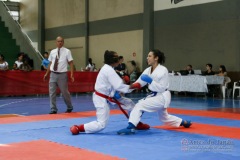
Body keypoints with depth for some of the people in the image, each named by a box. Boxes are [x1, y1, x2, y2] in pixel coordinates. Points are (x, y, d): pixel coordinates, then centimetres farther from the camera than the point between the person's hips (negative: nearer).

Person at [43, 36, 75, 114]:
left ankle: (69, 107, 28)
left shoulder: (67, 51, -4)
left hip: (62, 74, -3)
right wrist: (46, 73, 12)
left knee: (65, 92, 7)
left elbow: (71, 63, -5)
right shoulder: (52, 52, 7)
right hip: (53, 74, 3)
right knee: (52, 92, 1)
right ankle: (53, 109, 11)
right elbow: (50, 63, 14)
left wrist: (72, 74, -13)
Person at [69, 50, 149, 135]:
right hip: (102, 99, -11)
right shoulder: (109, 70, -24)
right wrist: (133, 86, -19)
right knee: (101, 124, -10)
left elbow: (115, 84, 13)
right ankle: (78, 128, -2)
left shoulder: (107, 68, 8)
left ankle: (137, 123, 25)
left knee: (129, 103, 12)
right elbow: (119, 86, -27)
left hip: (107, 96, 11)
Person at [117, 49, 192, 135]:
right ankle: (184, 122, 44)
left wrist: (150, 81, -28)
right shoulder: (148, 70, 1)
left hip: (162, 97, -9)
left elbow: (162, 88, -21)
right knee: (164, 117, 25)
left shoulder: (163, 70, -19)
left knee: (139, 105, -23)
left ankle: (130, 127, -27)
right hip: (155, 95, 9)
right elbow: (139, 83, -4)